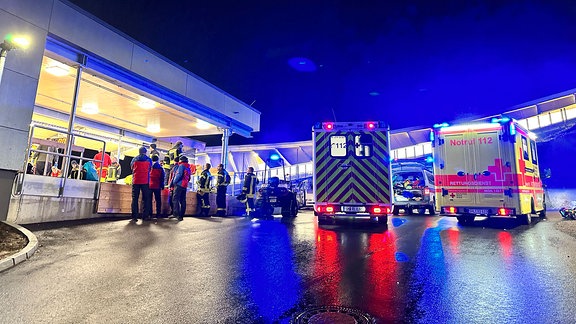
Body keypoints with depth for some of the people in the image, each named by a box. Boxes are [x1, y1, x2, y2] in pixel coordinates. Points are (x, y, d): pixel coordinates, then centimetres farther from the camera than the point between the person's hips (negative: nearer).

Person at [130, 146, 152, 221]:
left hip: (135, 181, 1)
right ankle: (145, 216, -1)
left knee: (135, 198, 3)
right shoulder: (148, 159, 5)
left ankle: (134, 216, -2)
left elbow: (131, 168, 19)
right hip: (145, 181, -1)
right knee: (146, 199, 3)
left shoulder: (134, 159, 8)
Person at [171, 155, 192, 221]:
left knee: (176, 199, -7)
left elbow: (179, 174, -17)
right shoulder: (188, 167, 18)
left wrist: (174, 182, -8)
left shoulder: (181, 165, -5)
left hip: (179, 185, -8)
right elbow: (189, 178, 18)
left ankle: (177, 214, -14)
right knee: (183, 200, 8)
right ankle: (181, 215, 10)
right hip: (185, 186, 8)